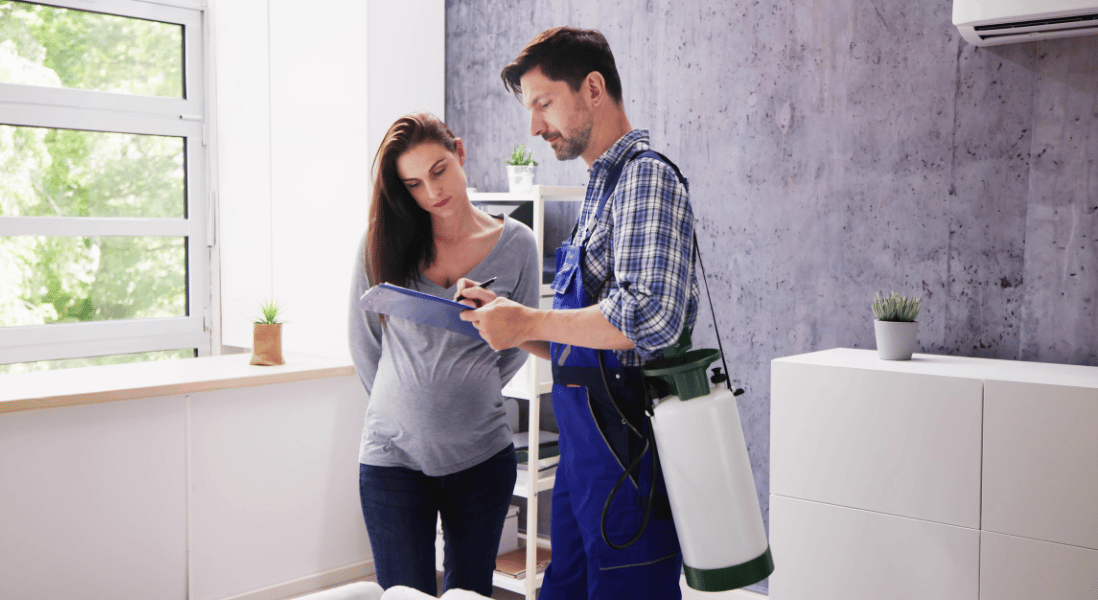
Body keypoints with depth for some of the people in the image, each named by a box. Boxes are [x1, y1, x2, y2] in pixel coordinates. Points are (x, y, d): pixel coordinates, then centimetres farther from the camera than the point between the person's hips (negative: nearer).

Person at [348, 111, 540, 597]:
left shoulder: (515, 244, -2)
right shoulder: (382, 243, -2)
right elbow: (364, 342, 8)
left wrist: (468, 395, 9)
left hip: (481, 453, 1)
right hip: (394, 454, 0)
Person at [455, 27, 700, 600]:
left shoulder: (645, 176, -10)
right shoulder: (603, 187, 19)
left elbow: (650, 318, -25)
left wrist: (530, 322, -14)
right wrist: (505, 317, 7)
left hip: (628, 449, -9)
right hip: (584, 445, 9)